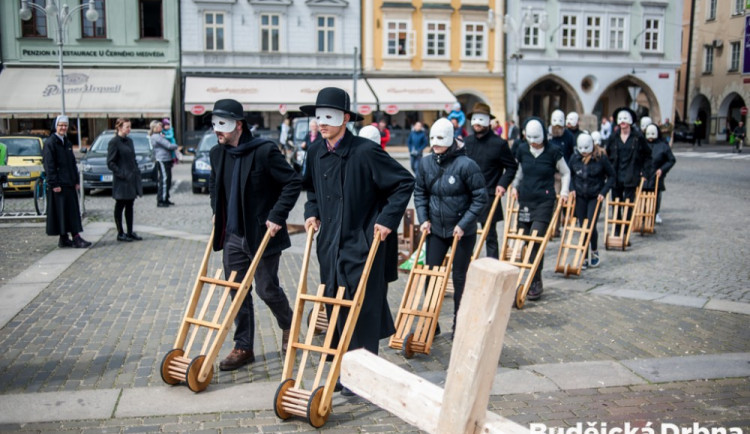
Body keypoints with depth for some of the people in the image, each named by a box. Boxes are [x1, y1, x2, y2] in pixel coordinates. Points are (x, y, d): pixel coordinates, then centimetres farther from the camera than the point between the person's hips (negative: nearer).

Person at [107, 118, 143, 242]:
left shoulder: (129, 141, 12)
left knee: (129, 206, 12)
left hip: (132, 178, 7)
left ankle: (130, 232, 19)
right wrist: (122, 174, -19)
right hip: (122, 181, -7)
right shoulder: (114, 142, -11)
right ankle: (120, 233, 10)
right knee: (120, 206, 2)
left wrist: (137, 171, 9)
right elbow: (110, 163, -14)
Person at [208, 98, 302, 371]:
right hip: (233, 236, 6)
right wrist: (217, 212, 15)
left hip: (262, 234, -6)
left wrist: (277, 216, -18)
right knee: (237, 291, 8)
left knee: (267, 289, 3)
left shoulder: (264, 151, -16)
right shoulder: (217, 154, 6)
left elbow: (294, 182, -15)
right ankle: (243, 348, 18)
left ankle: (288, 326, 33)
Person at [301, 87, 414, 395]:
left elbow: (405, 182, -10)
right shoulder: (316, 153, 7)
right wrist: (312, 213, 9)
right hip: (330, 245, 7)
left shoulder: (365, 151, -15)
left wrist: (388, 219, -14)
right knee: (335, 310, 13)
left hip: (362, 245, -7)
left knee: (362, 311, -1)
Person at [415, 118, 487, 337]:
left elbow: (480, 198, -12)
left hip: (462, 231, -4)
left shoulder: (466, 164, -16)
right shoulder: (427, 163, -2)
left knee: (460, 278, 7)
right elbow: (419, 193, 11)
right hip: (435, 229, 4)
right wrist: (423, 219, 0)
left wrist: (464, 224, -15)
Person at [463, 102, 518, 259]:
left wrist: (503, 184, -12)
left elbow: (512, 167, 1)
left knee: (490, 236, 3)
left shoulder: (499, 143, -5)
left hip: (489, 197, -4)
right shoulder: (468, 141, 9)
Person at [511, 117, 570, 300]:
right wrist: (515, 186, 9)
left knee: (536, 240, -14)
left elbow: (565, 173, 8)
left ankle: (535, 283, -4)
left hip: (545, 201, -4)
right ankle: (536, 283, 21)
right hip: (525, 200, 4)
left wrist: (564, 191, -3)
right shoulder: (522, 150, 4)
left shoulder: (553, 151, -6)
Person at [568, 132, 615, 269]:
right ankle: (585, 258, 14)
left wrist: (603, 192, -10)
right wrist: (572, 189, -2)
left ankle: (595, 252, 16)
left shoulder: (601, 158, -10)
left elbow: (611, 176, -2)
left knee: (591, 226, -11)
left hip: (595, 197, -3)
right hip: (579, 197, 3)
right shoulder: (575, 159, -1)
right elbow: (570, 175, 14)